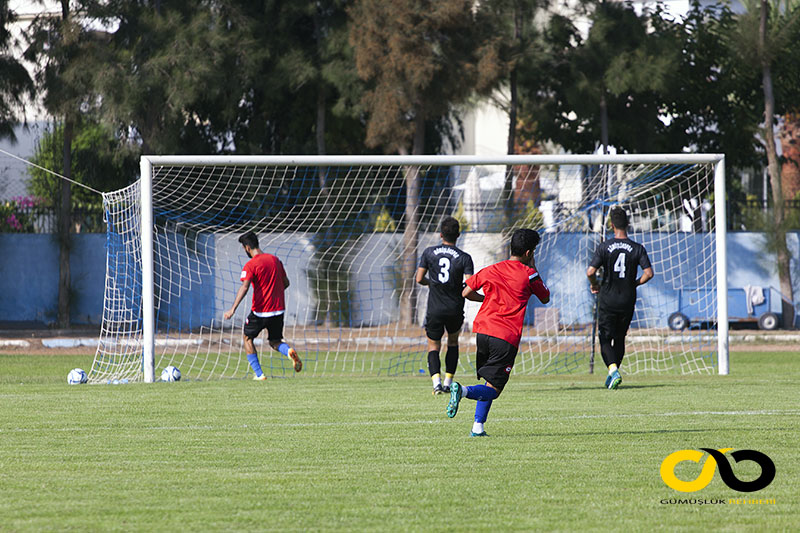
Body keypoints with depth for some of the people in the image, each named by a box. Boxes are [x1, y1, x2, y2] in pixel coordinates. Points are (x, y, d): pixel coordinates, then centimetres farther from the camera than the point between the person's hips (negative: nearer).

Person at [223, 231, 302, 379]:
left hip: (260, 311, -5)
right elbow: (286, 283, 16)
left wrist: (233, 309, -29)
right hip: (279, 309, 5)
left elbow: (244, 287, -24)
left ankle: (259, 374, 9)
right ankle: (290, 351, -17)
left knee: (248, 339, 17)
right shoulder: (275, 260, 8)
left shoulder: (250, 265, -12)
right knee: (275, 342, 18)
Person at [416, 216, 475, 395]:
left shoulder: (429, 253, -3)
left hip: (435, 309, 0)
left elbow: (419, 279, -3)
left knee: (433, 346, 12)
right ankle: (448, 382, 16)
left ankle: (436, 381, -12)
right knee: (453, 342, 24)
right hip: (455, 309, 0)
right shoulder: (464, 258, -7)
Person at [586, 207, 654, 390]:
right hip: (628, 300, 2)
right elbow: (649, 273, -8)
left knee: (605, 339, 2)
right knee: (619, 338, 18)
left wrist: (594, 284, 7)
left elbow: (590, 272, -14)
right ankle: (613, 373, 20)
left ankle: (613, 370, -21)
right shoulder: (637, 249, -2)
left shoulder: (604, 247, -7)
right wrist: (635, 284, 10)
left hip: (607, 300, -2)